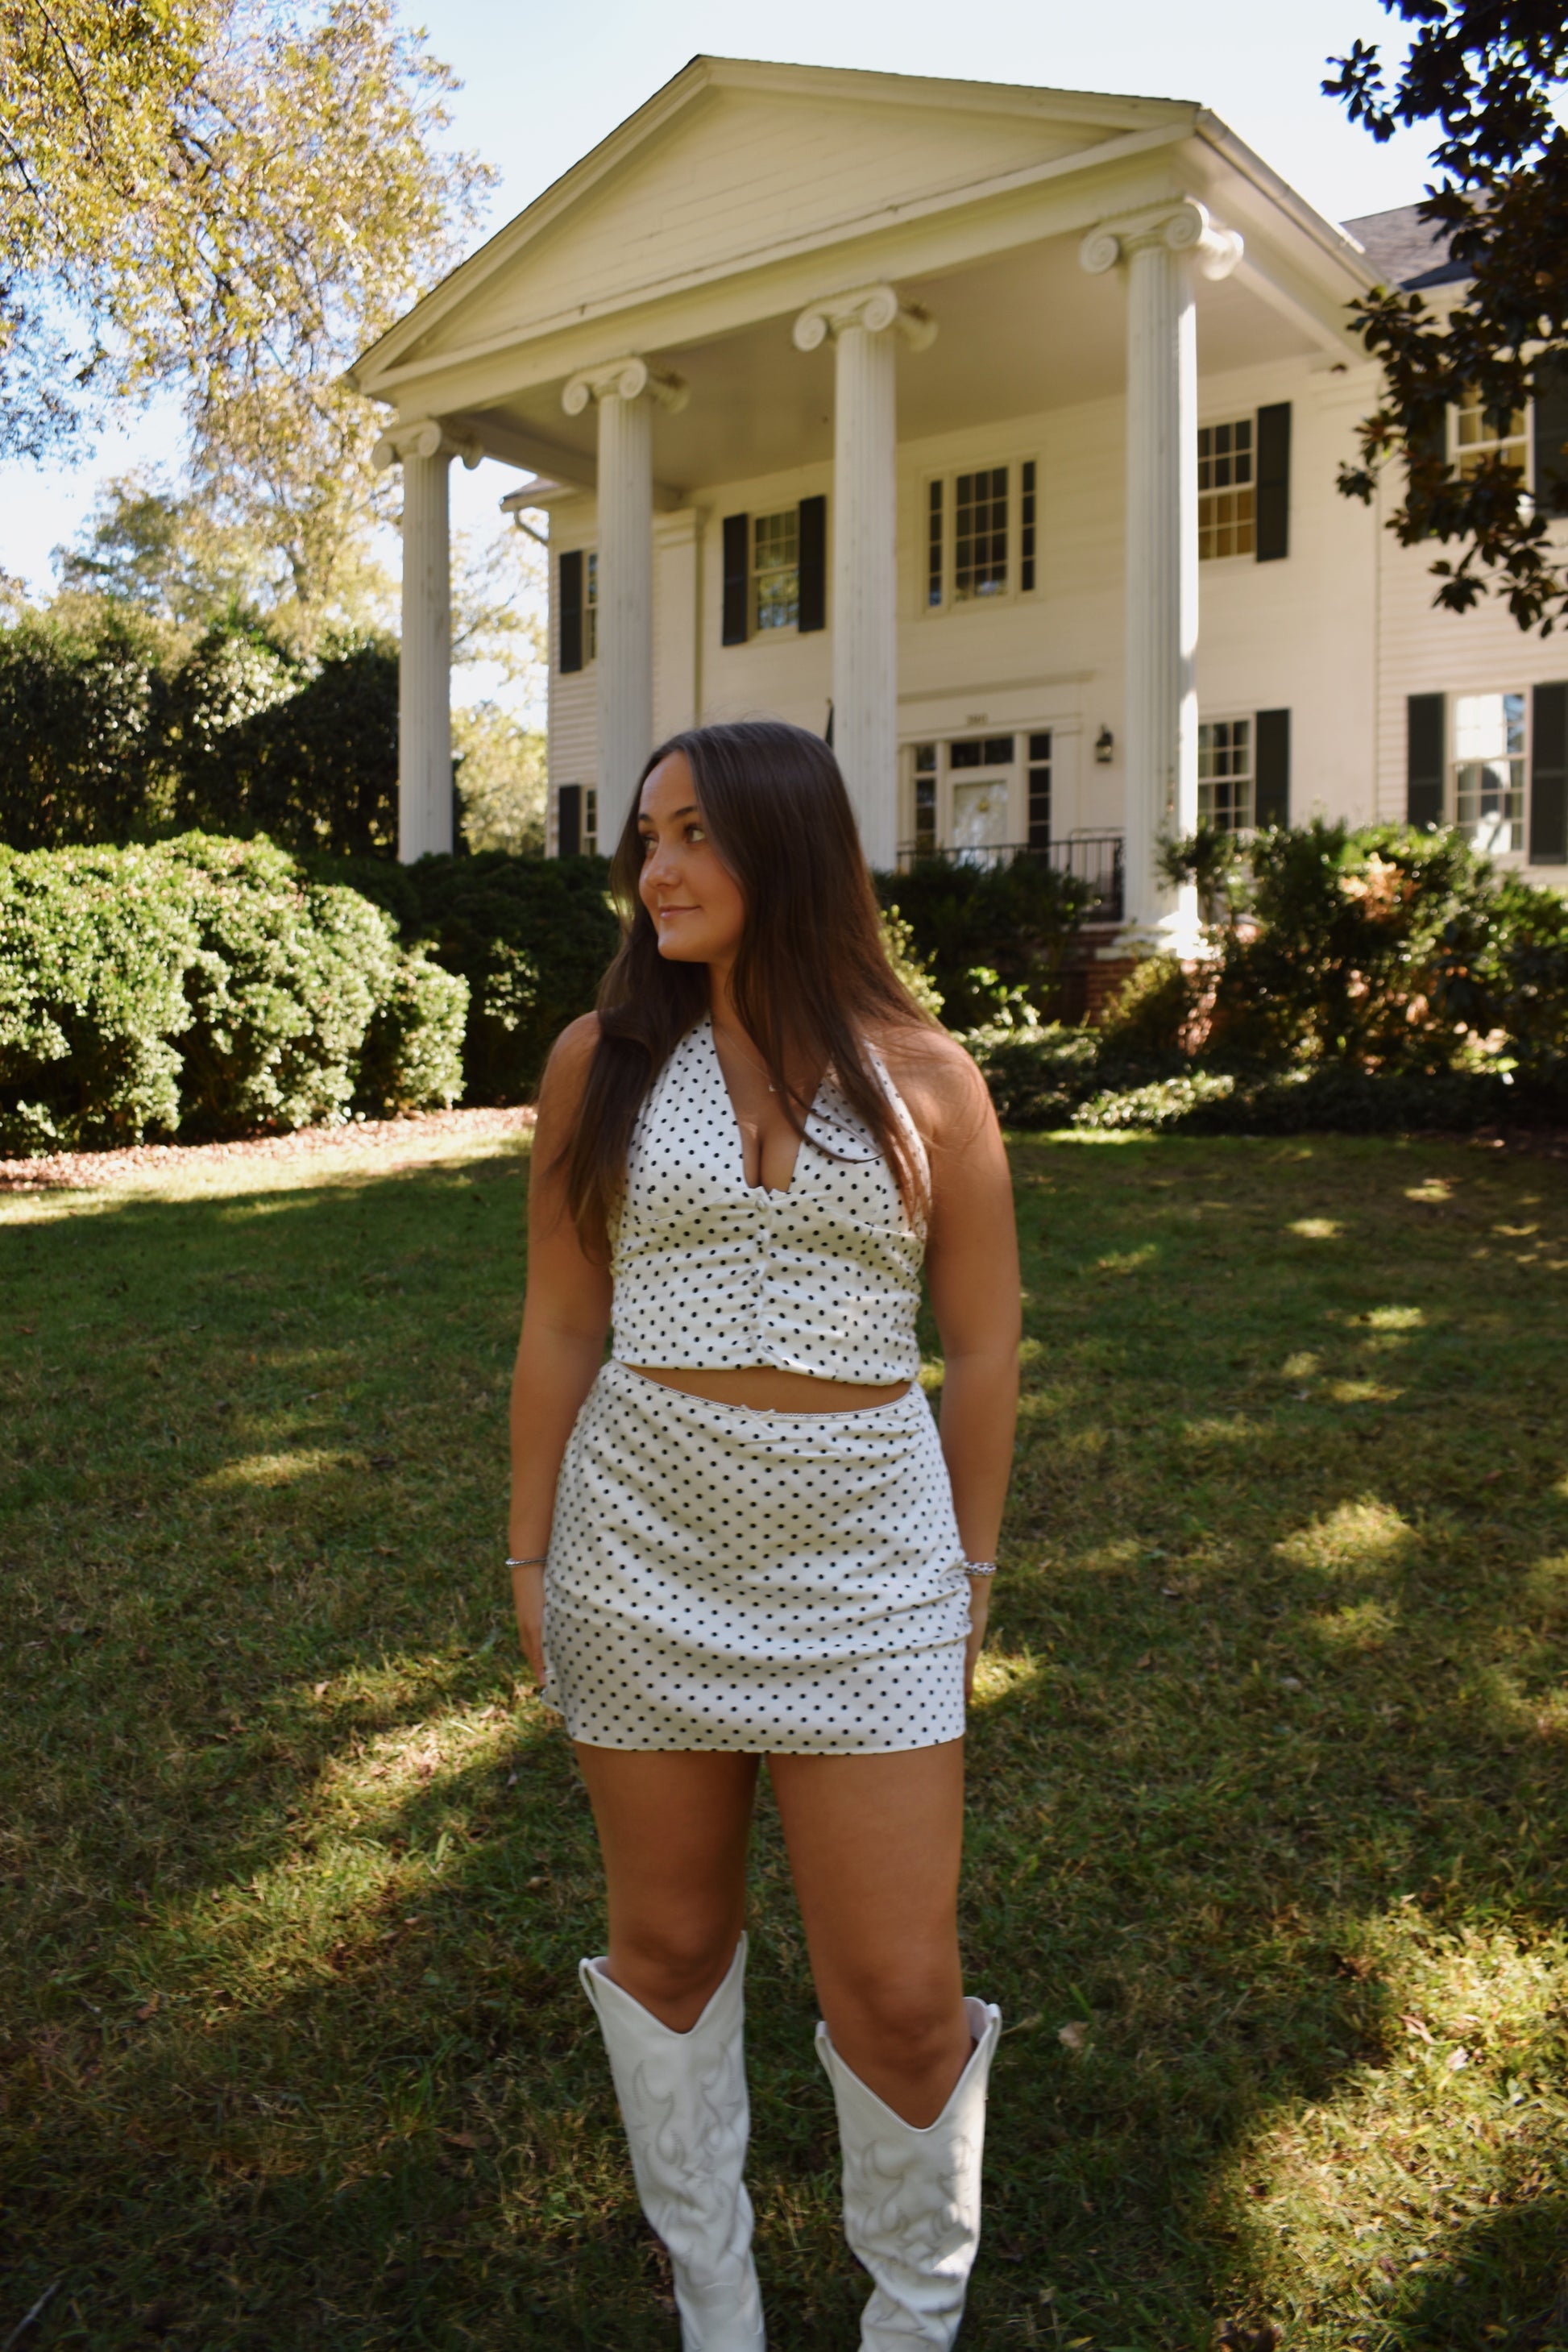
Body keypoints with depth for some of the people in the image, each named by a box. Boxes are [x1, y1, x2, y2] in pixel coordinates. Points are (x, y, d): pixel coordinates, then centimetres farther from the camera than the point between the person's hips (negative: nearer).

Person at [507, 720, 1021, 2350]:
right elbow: (558, 1330, 4)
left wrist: (972, 1563, 7)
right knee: (668, 1941, 15)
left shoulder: (925, 1079, -2)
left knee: (901, 1994, 3)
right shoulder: (602, 1059, 0)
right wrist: (530, 1554, 5)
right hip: (643, 1546, 2)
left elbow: (979, 1346, 4)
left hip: (864, 1565, -1)